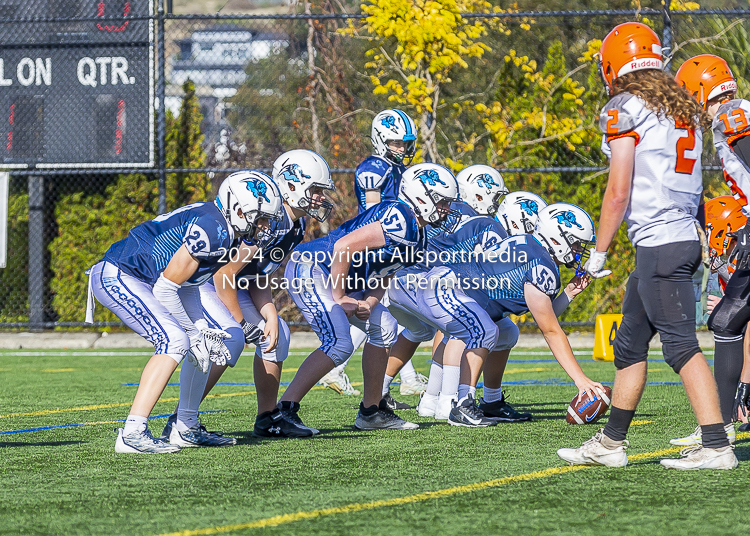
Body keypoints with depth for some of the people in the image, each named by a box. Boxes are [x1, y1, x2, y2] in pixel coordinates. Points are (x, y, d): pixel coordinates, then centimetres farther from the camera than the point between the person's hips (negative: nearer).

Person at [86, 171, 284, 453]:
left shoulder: (222, 230, 10)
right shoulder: (214, 230, -21)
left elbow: (185, 287, 15)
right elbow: (166, 287, -21)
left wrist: (200, 329, 3)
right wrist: (192, 332, -11)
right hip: (117, 278, -11)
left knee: (205, 342, 11)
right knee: (175, 341, -21)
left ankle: (189, 427, 18)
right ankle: (132, 434, -26)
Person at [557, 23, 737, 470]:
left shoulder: (625, 111, -8)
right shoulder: (684, 109, 17)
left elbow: (619, 193, -11)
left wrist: (599, 252, -3)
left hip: (658, 243, -9)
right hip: (686, 237, 9)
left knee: (681, 346, -9)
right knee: (630, 344, 16)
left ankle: (716, 447, -12)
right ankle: (611, 443, 22)